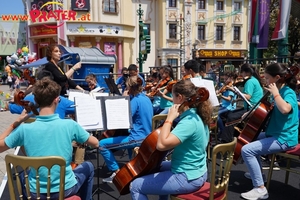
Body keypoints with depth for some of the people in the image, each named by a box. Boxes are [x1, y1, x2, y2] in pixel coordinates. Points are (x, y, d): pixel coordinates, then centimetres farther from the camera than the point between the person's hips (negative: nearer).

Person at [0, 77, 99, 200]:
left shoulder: (24, 129, -16)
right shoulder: (70, 125, -17)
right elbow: (95, 143, -2)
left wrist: (16, 123, 1)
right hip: (66, 189, -1)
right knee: (88, 167, 29)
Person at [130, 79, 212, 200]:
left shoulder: (189, 121, -27)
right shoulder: (197, 115, 3)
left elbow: (161, 144, -36)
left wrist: (169, 119, -26)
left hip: (187, 178, -10)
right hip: (196, 171, 10)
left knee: (135, 186, -2)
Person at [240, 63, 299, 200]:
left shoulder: (288, 93, -19)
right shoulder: (280, 91, 9)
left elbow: (285, 109, -43)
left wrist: (275, 94, -28)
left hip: (284, 139, -10)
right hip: (275, 134, 10)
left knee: (246, 150, -21)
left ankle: (260, 189, -14)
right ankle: (257, 173, 34)